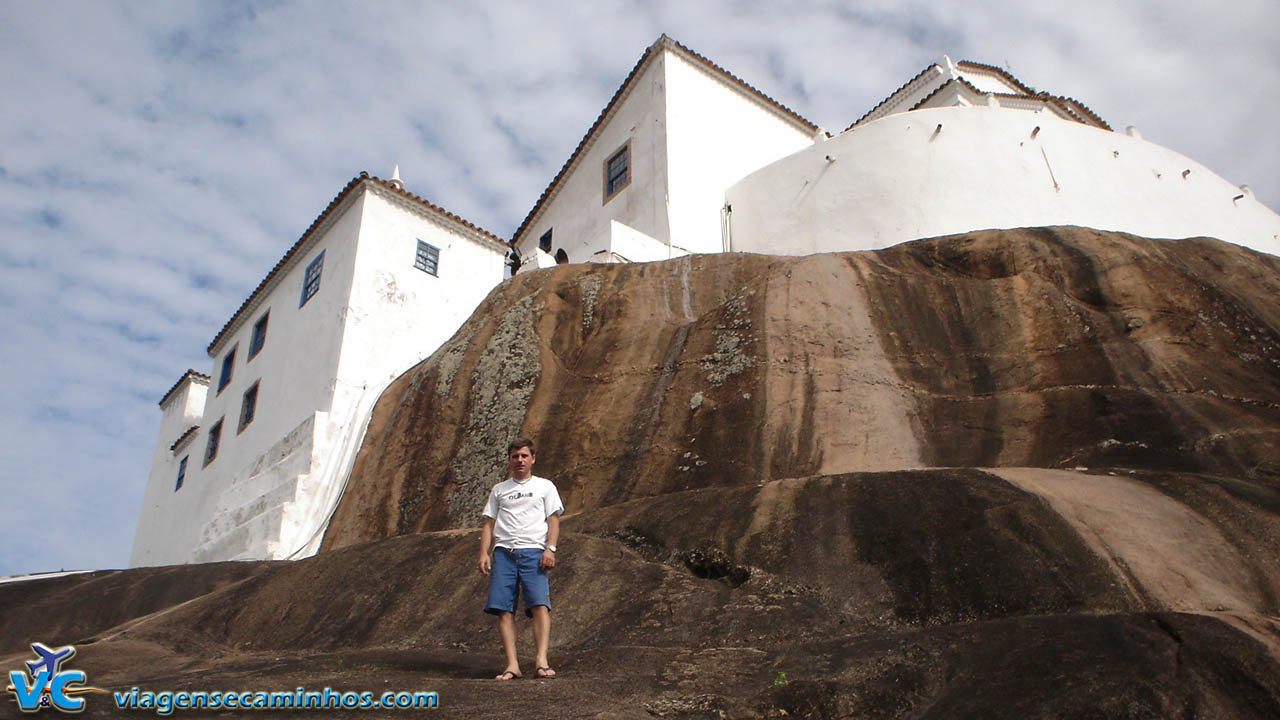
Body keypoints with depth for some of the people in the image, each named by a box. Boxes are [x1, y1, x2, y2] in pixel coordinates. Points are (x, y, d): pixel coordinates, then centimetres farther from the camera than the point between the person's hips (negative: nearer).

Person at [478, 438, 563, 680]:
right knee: (504, 609, -7)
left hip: (533, 551, -2)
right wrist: (484, 553, 4)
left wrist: (550, 548, -7)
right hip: (503, 551, 2)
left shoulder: (545, 486, 16)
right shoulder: (499, 490, 22)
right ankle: (512, 665, -7)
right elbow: (489, 524, 18)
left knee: (540, 605, -17)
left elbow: (553, 520, 8)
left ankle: (541, 661, -21)